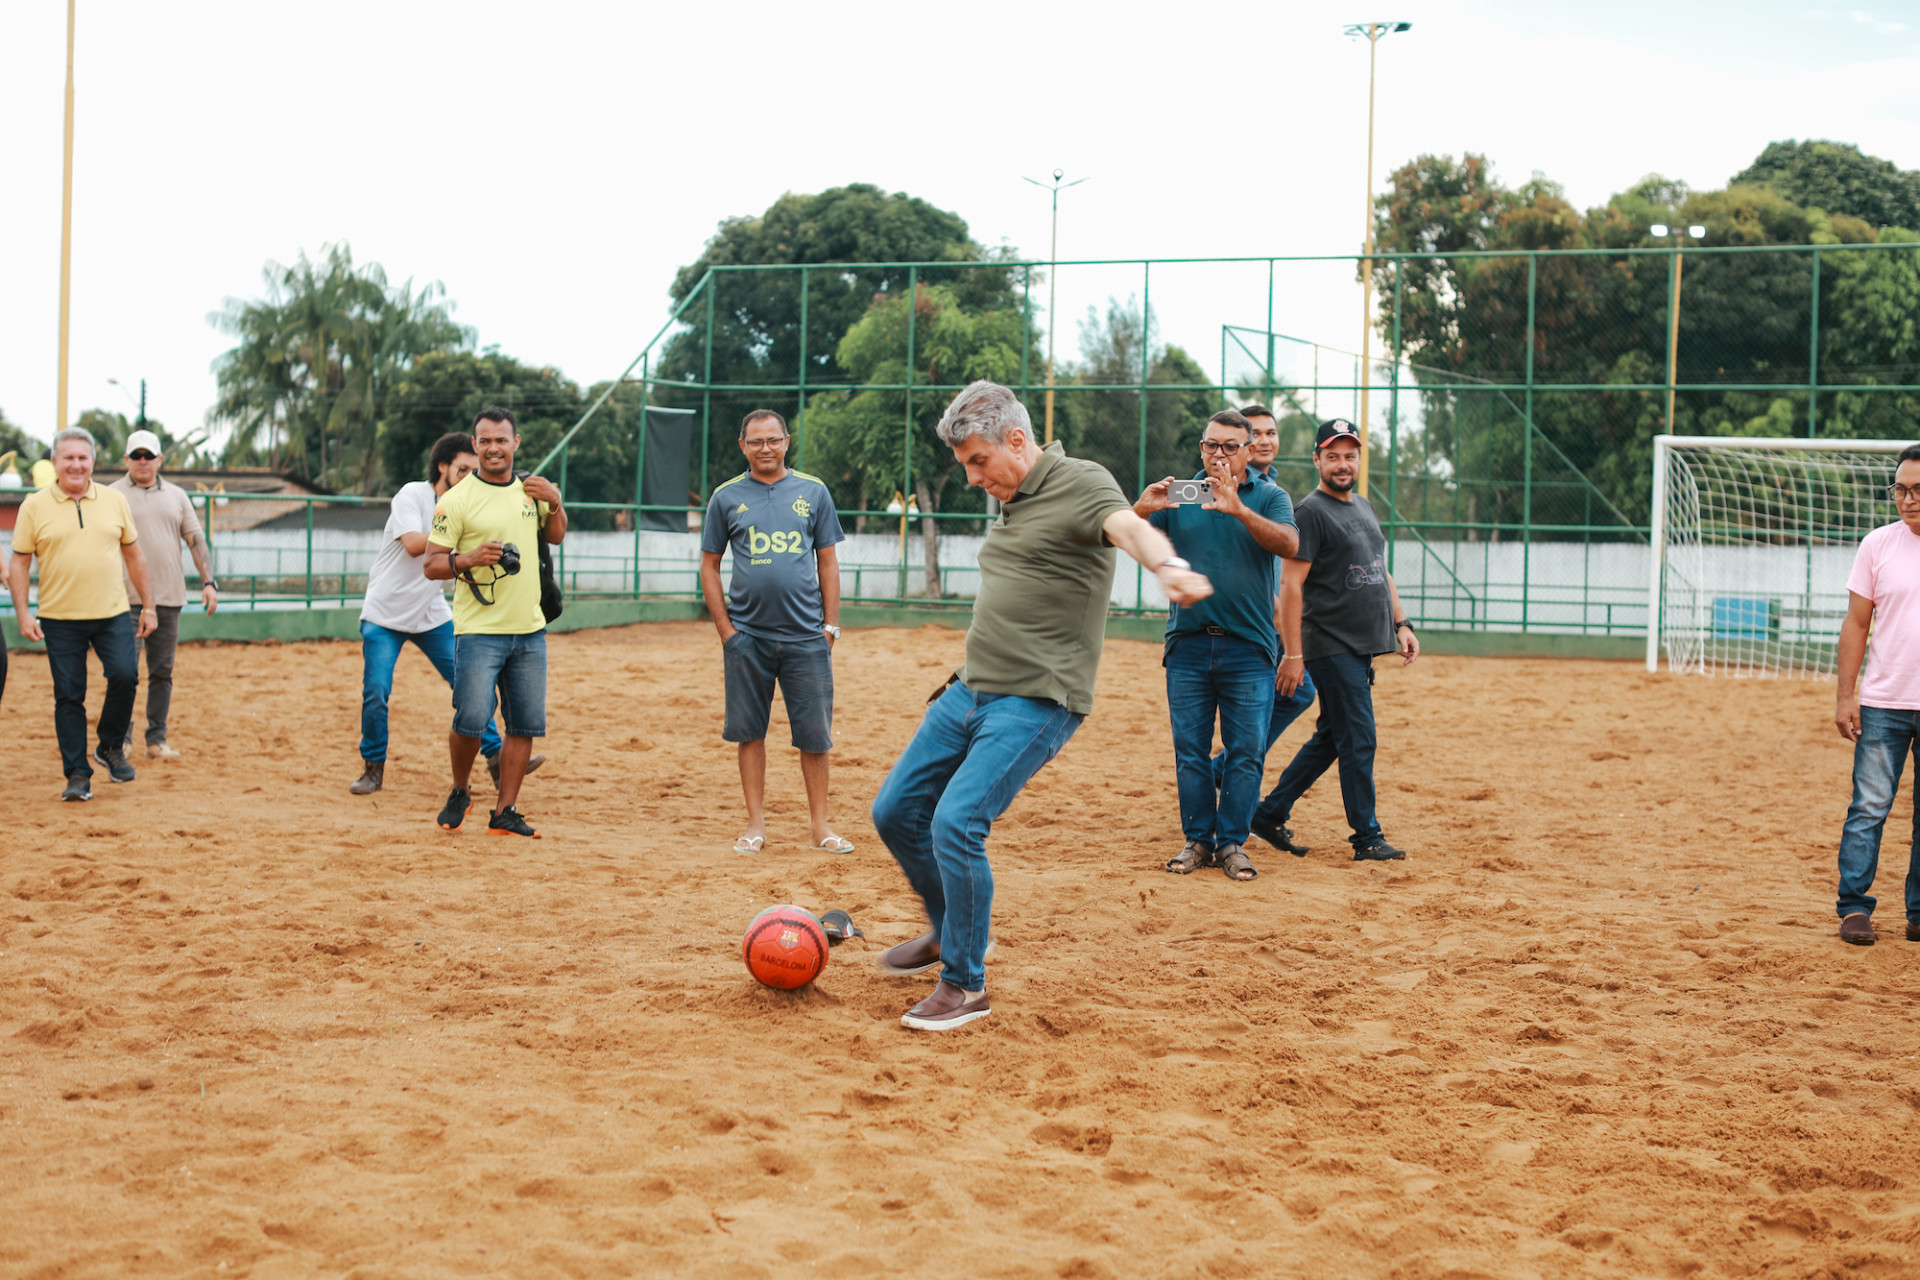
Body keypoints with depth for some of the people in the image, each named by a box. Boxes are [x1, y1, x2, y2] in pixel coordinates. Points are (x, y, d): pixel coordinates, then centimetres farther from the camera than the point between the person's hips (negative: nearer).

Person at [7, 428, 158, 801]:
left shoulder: (114, 500, 7)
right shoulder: (35, 506, 1)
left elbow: (133, 555, 13)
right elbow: (19, 563, 3)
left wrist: (148, 605, 11)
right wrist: (23, 614, -6)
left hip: (112, 613, 1)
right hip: (59, 618, -1)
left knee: (124, 675, -15)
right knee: (68, 696, 1)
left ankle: (111, 747, 9)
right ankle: (77, 774, 10)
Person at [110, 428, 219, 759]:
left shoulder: (176, 495, 14)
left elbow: (196, 541, 11)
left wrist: (208, 581, -1)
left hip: (169, 596, 4)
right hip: (127, 598, -3)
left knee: (162, 671, 6)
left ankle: (157, 740, 12)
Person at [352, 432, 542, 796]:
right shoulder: (412, 495, -12)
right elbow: (413, 545, -25)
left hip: (432, 615, 5)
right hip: (385, 615, -5)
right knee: (376, 691, -9)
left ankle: (497, 758, 3)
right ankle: (373, 767, 8)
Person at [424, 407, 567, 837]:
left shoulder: (529, 490, 11)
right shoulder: (457, 499, -6)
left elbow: (555, 535, 26)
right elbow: (431, 564, -6)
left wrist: (555, 503, 6)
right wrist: (468, 559, -25)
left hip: (529, 629, 5)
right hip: (479, 631, -5)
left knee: (526, 725, 4)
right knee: (471, 720, -11)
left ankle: (505, 813, 12)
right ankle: (459, 794, 16)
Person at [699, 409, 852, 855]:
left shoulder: (813, 493, 7)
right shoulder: (726, 497, 5)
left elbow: (828, 562, 9)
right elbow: (709, 566, 7)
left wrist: (830, 626, 1)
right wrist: (725, 630, -1)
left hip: (806, 635, 0)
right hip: (748, 635, 0)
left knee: (815, 734, 2)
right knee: (750, 732, 4)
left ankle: (820, 825, 11)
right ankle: (756, 824, 13)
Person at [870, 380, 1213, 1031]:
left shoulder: (1080, 482, -10)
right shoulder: (1011, 502, 17)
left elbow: (1129, 527, -32)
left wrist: (1167, 566, -54)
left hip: (1035, 702, -9)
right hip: (970, 693, 9)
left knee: (956, 823, -21)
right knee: (895, 812, 12)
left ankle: (965, 986, -4)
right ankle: (951, 932, 34)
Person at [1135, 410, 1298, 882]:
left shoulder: (1269, 497, 4)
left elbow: (1289, 544, -16)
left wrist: (1237, 509, -30)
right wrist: (1141, 510, -24)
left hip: (1249, 647, -1)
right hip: (1188, 644, 1)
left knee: (1245, 751, 0)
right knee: (1190, 749, 4)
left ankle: (1232, 842, 9)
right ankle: (1197, 839, 13)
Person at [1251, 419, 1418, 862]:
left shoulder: (1365, 508, 18)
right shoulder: (1310, 512, -9)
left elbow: (1380, 572, 25)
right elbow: (1291, 584, -14)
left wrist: (1400, 623, 14)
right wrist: (1292, 654, -19)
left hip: (1362, 648, 9)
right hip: (1331, 648, -8)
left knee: (1330, 738, 12)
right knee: (1358, 740, -7)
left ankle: (1269, 814, 21)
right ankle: (1367, 838, 0)